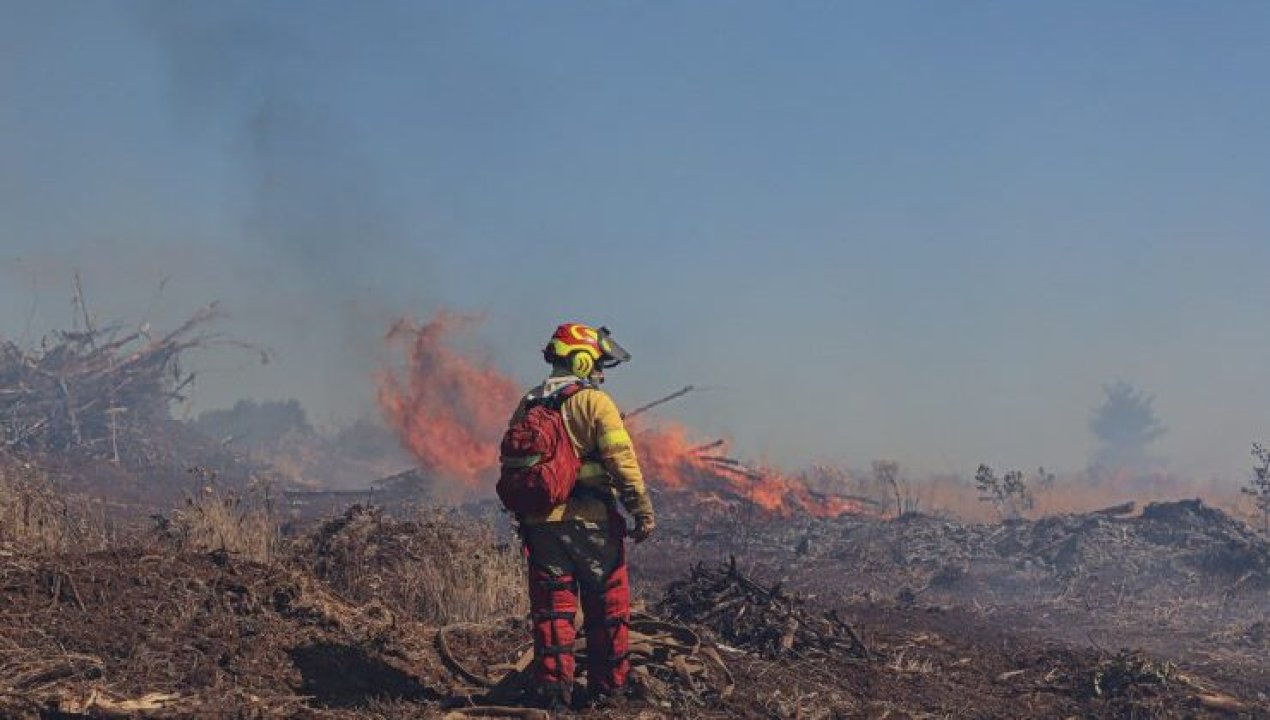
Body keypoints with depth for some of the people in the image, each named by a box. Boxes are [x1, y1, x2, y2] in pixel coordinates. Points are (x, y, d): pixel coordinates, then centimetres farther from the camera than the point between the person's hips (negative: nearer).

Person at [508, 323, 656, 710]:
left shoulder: (527, 406, 9)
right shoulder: (594, 401, -8)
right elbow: (622, 460, -14)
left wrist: (521, 515, 21)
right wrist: (642, 511, -10)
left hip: (540, 522, 4)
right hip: (592, 520, -4)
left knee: (551, 610, 6)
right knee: (607, 609, 9)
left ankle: (553, 690, 2)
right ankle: (606, 687, 15)